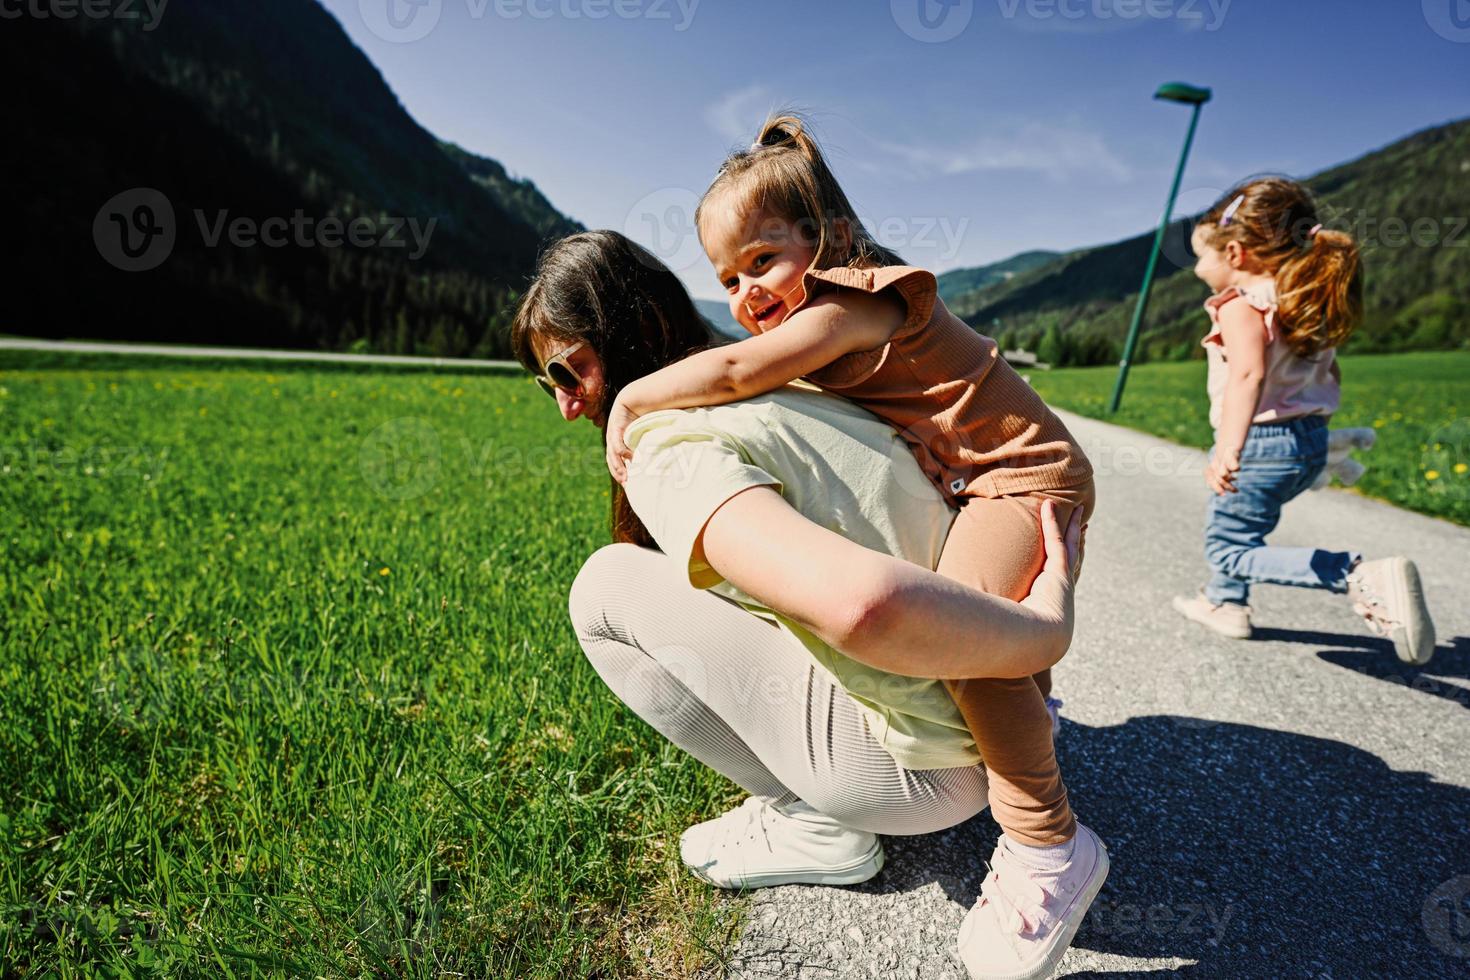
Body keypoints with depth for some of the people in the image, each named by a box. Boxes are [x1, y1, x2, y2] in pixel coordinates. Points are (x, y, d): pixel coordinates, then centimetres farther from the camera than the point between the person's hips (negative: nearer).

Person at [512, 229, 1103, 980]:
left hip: (923, 773, -8)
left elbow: (861, 604, -38)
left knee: (607, 586, -7)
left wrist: (1044, 631, -23)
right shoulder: (779, 389, 8)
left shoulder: (672, 447, -20)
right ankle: (814, 795, 18)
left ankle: (815, 826, 2)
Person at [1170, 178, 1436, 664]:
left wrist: (1229, 449, -46)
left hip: (1262, 443, -10)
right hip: (1313, 441, 10)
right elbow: (1329, 374, 21)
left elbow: (1249, 373, -36)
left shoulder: (1241, 304, -18)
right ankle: (1225, 603, 40)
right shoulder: (1308, 303, 11)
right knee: (1227, 524, 28)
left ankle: (1361, 577, -15)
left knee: (1231, 551, 0)